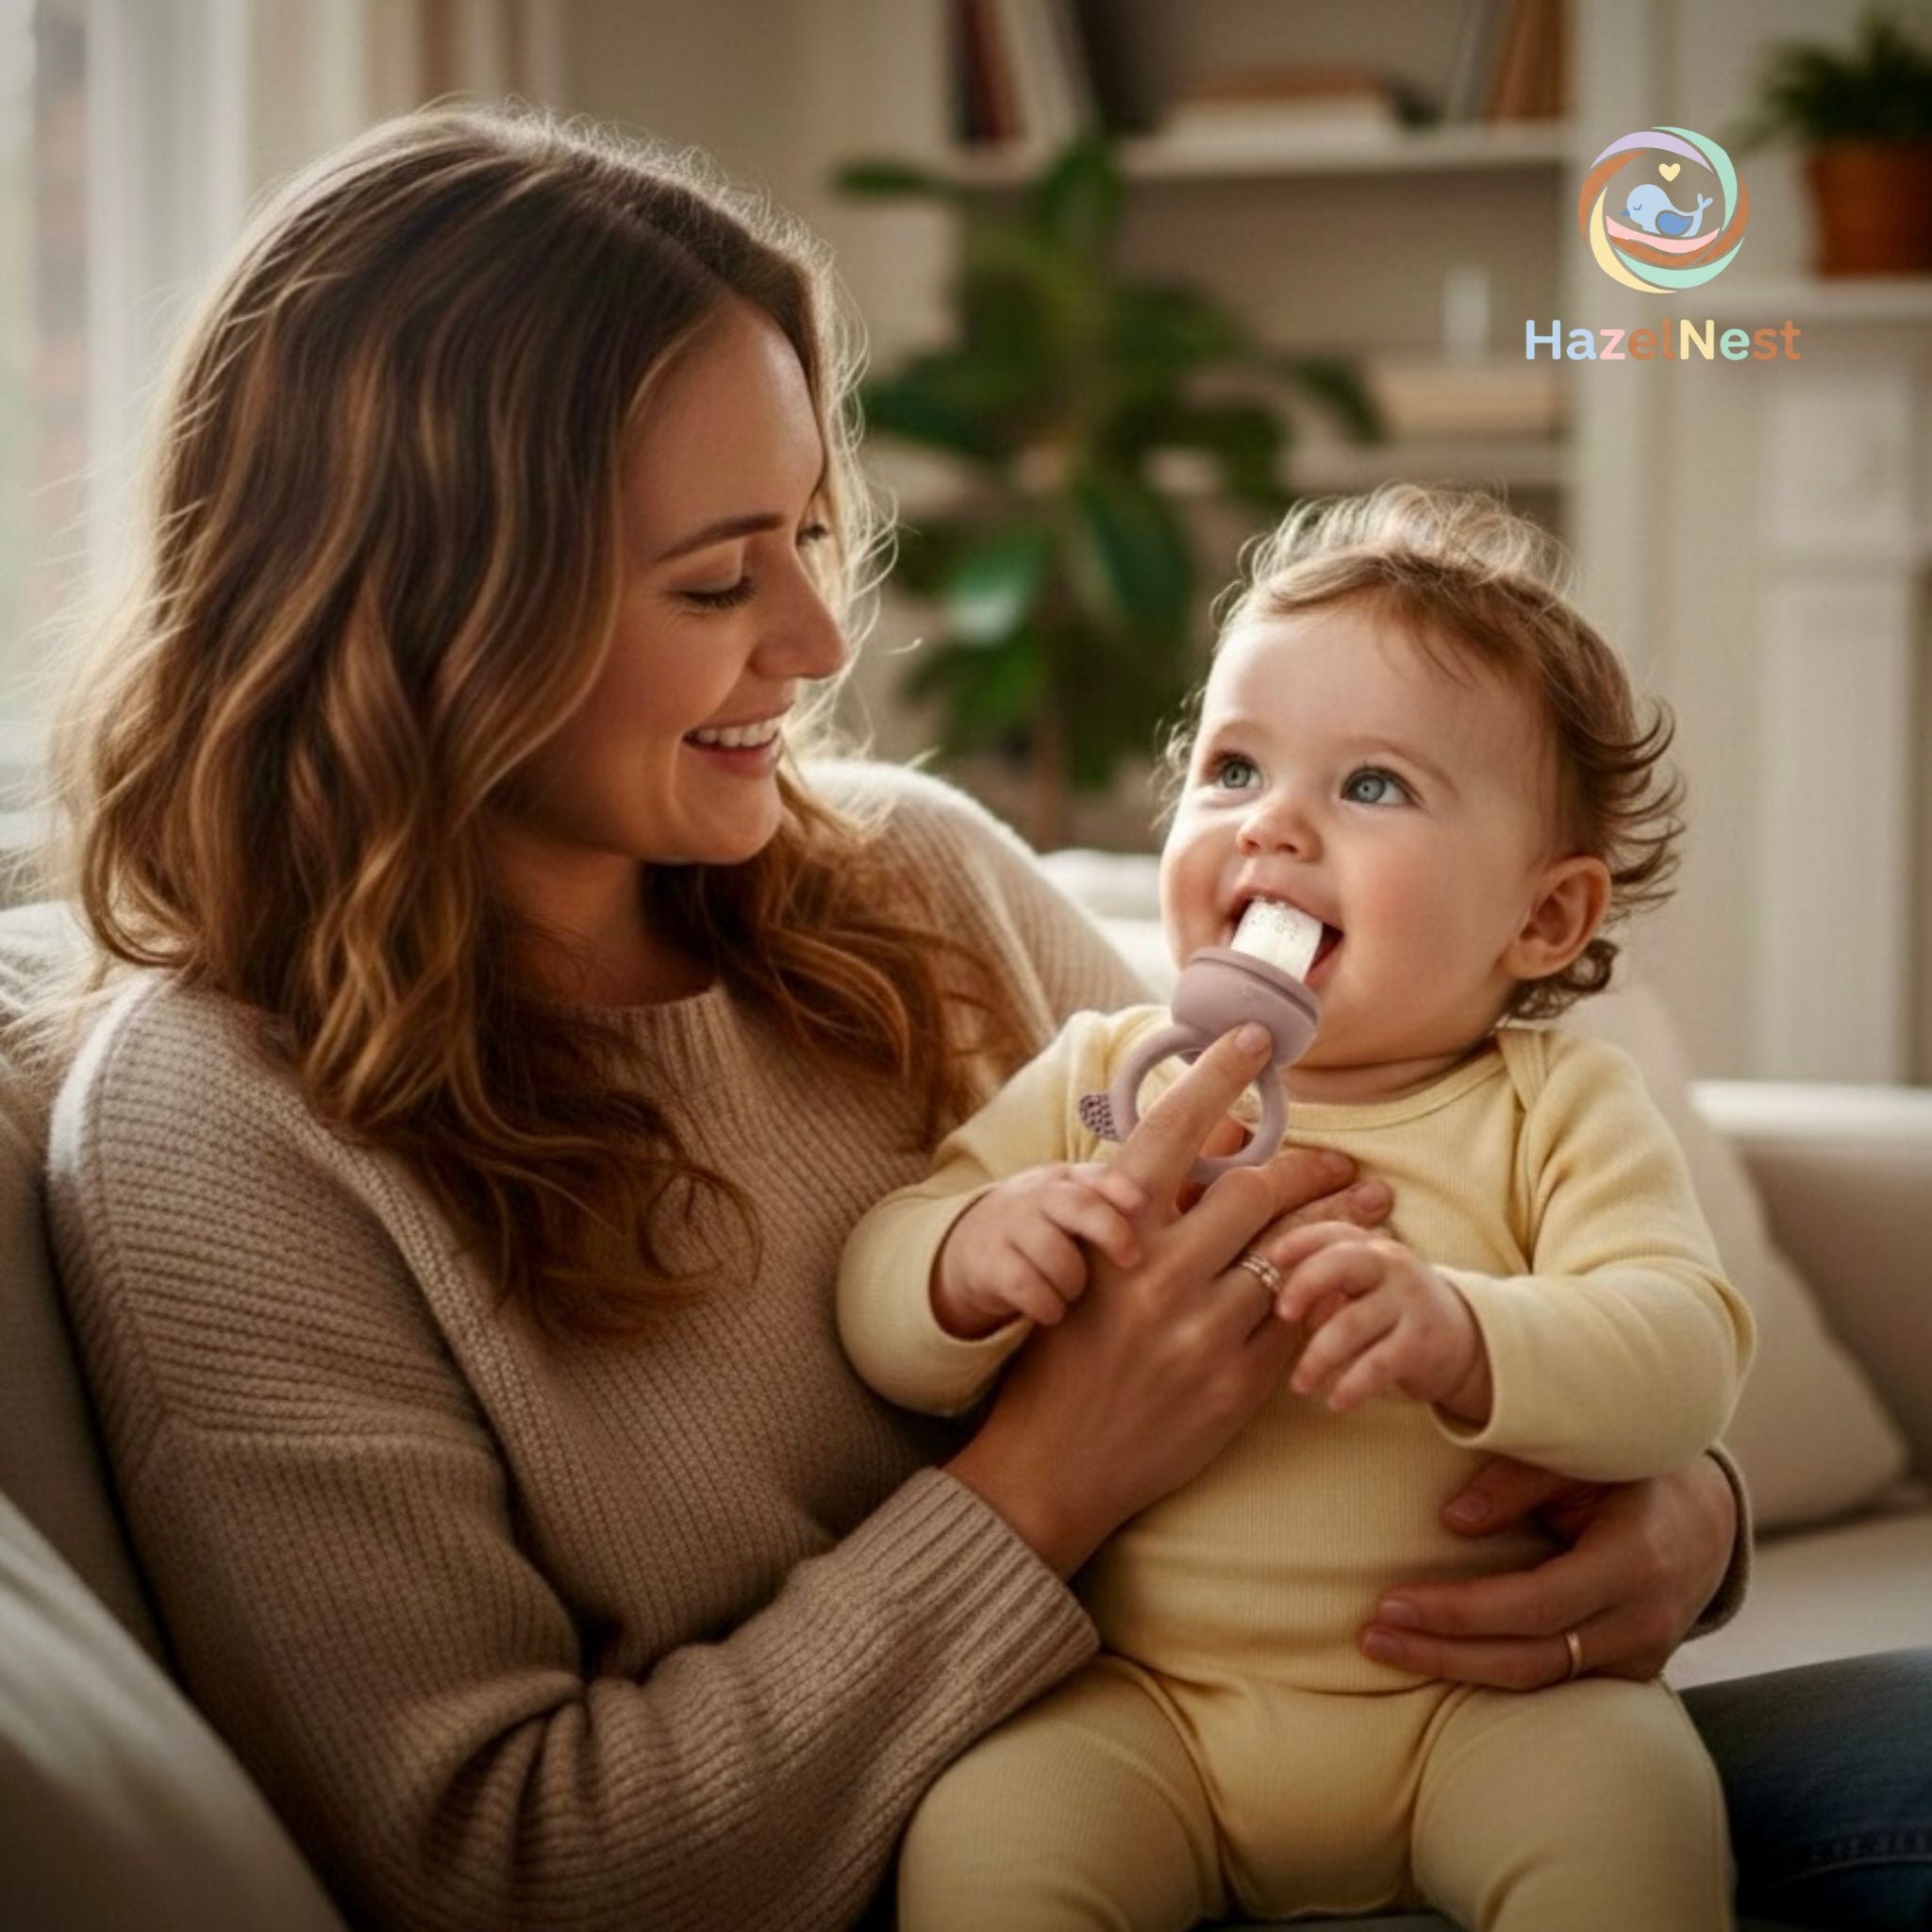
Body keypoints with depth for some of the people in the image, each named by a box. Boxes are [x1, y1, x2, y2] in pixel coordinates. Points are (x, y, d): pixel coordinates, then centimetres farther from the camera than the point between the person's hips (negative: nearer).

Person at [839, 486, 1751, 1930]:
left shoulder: (1558, 1106, 1)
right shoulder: (1098, 1080, 6)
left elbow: (1687, 1359, -13)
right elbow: (884, 1323, 2)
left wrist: (1462, 1339, -33)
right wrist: (969, 1261, -22)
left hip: (1478, 1702, 0)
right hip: (1139, 1702, 1)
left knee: (1633, 1805, -28)